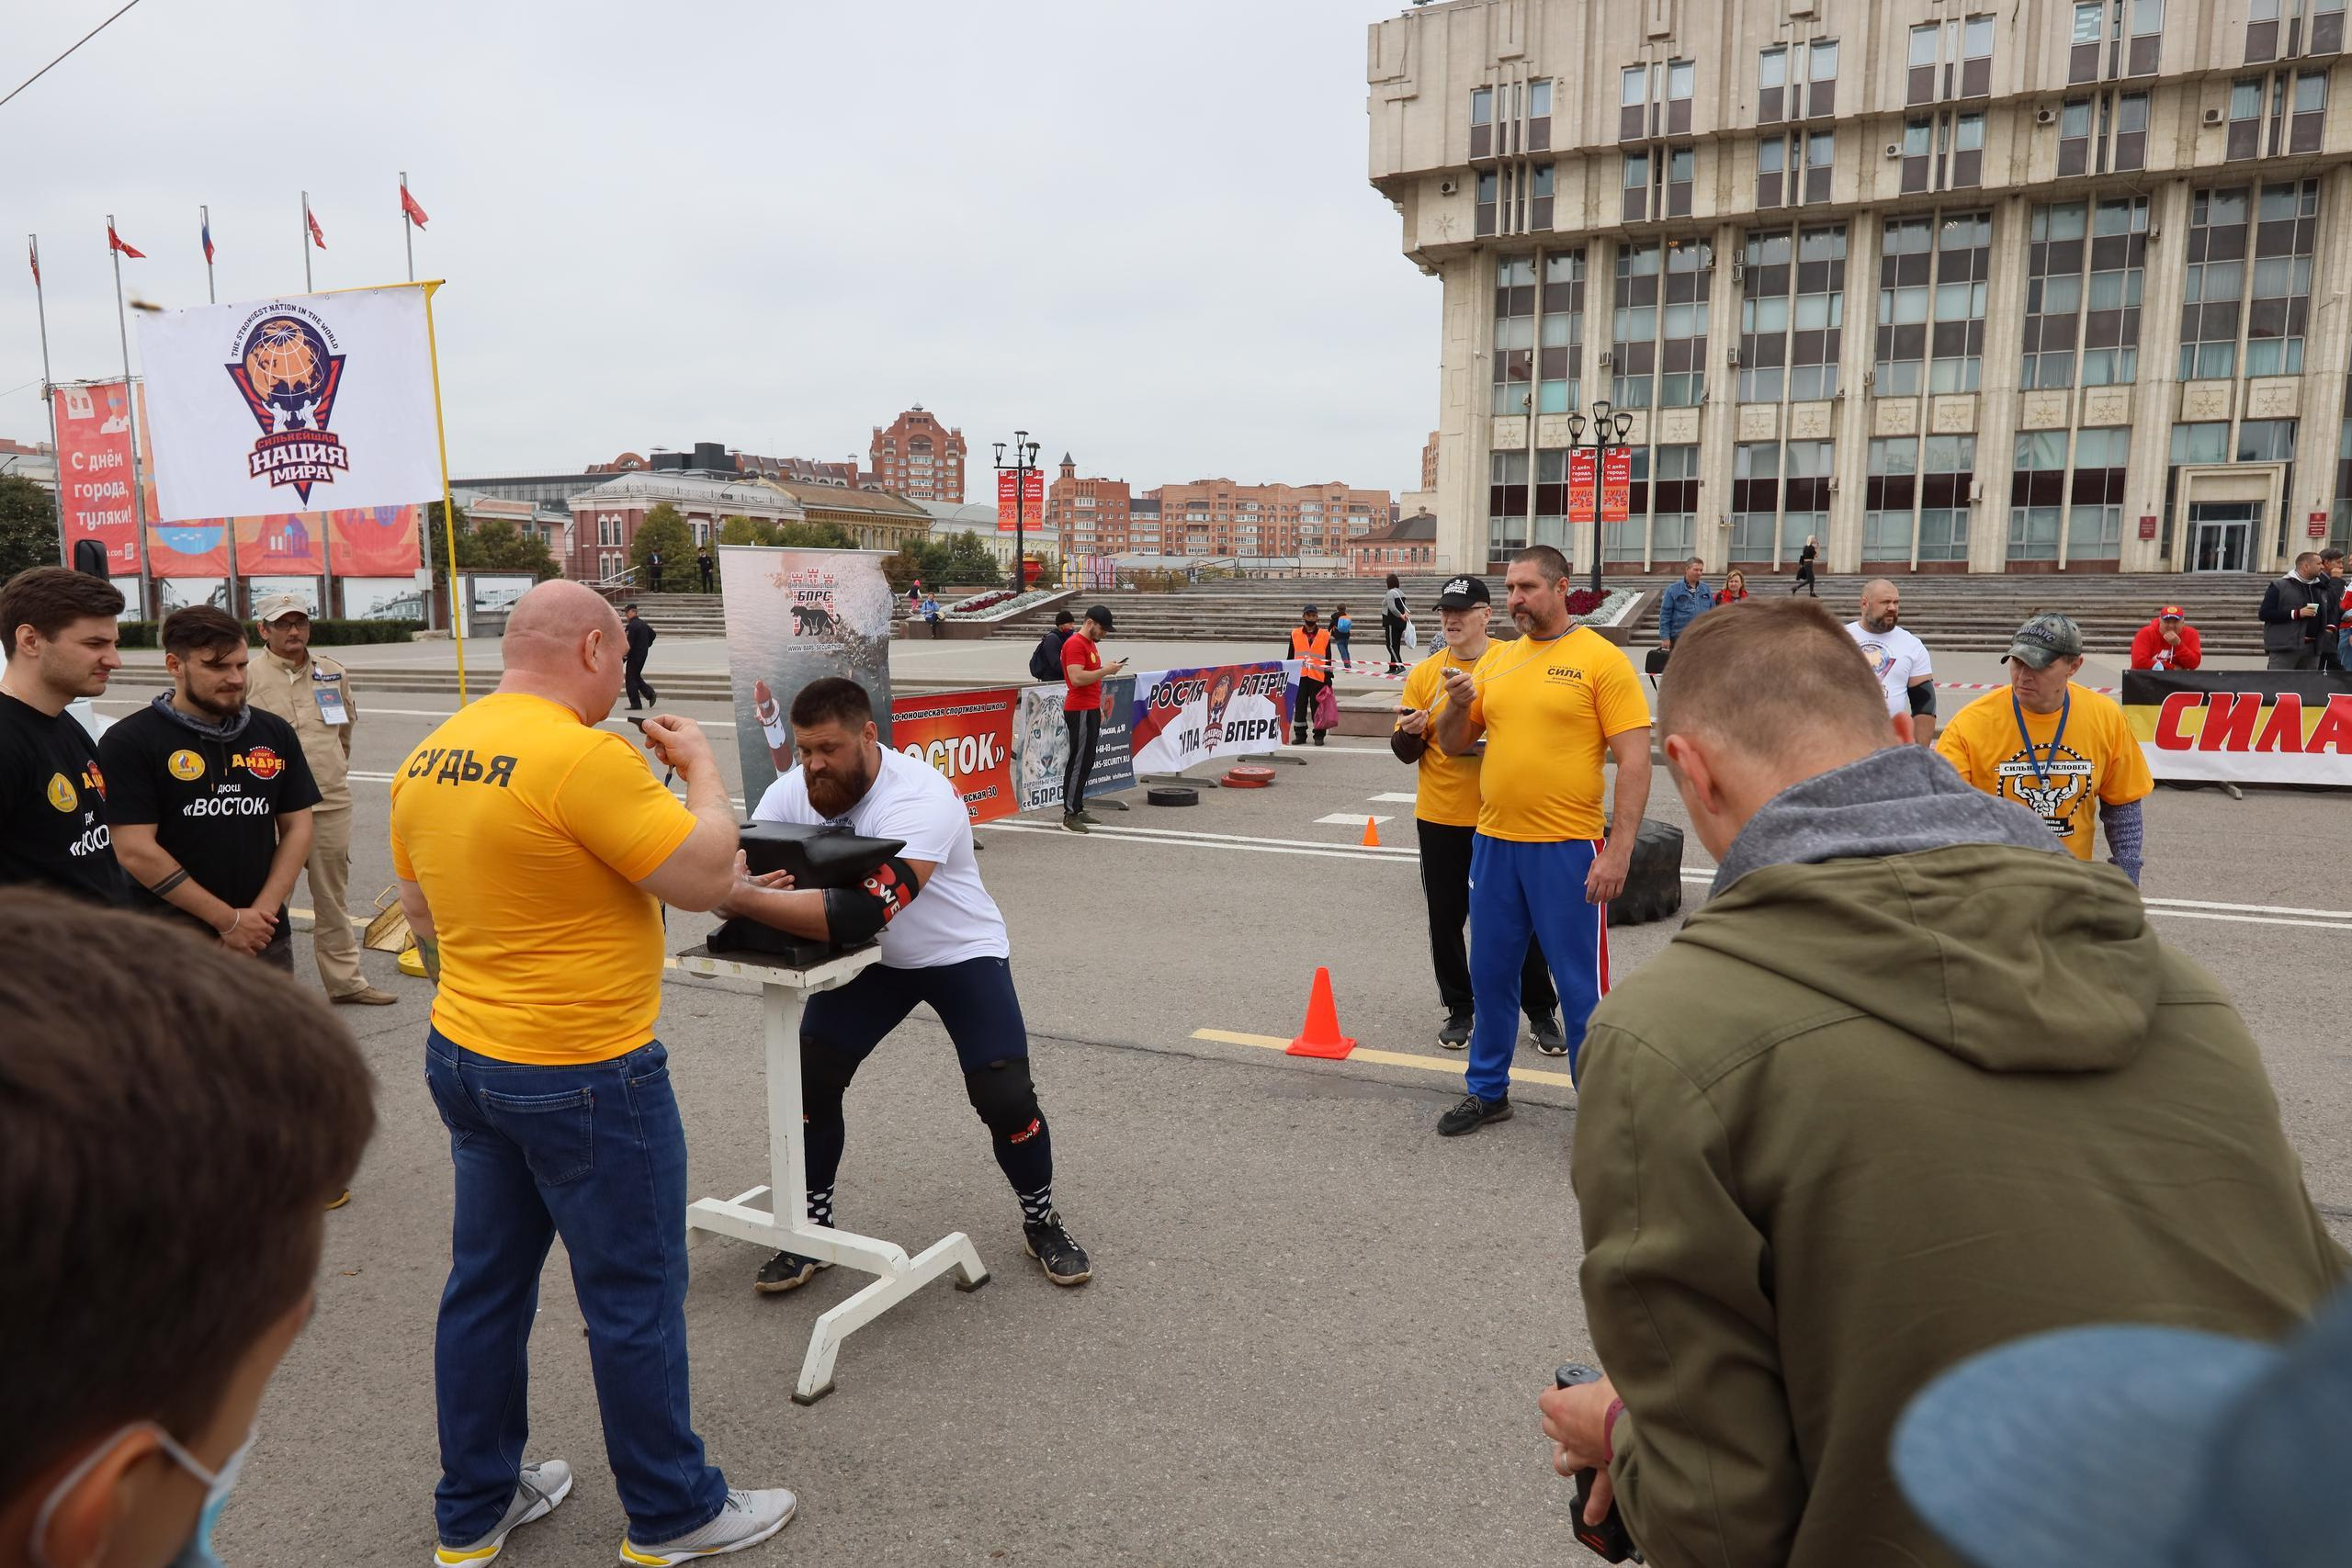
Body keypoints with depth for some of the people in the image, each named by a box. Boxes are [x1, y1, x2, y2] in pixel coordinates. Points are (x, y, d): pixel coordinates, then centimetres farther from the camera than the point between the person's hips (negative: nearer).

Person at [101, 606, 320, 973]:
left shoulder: (275, 733, 8)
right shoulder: (129, 742, -6)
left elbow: (297, 828, 8)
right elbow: (135, 851, -12)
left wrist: (263, 911, -5)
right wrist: (229, 920, -12)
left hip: (265, 938, 4)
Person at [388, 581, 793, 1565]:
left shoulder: (428, 759, 4)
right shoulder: (584, 756, -23)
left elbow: (420, 917, 14)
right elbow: (707, 879, -19)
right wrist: (702, 766, -5)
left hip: (463, 1061, 8)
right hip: (584, 1078, -8)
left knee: (486, 1285, 19)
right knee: (635, 1299, 7)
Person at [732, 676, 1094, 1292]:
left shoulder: (920, 800, -35)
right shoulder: (793, 791, -15)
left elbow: (858, 916, -46)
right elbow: (736, 864, -16)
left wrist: (740, 897, -48)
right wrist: (737, 881, -41)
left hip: (961, 954, -5)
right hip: (869, 959, 5)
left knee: (1005, 1097, -12)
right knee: (810, 1076, -7)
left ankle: (1041, 1222, 16)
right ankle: (814, 1227, 15)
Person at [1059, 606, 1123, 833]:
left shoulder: (1091, 644, 18)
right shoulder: (1075, 644, -13)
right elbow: (1077, 678, -24)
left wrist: (1099, 708, 21)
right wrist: (1106, 670, -20)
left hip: (1090, 711, 10)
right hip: (1079, 712, -10)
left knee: (1087, 763, 11)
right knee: (1078, 762, -8)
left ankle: (1078, 809, 16)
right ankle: (1069, 815, -5)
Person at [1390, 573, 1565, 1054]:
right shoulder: (1424, 673, 2)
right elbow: (1405, 753, 4)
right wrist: (1409, 732, -18)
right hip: (1440, 817, 2)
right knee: (1446, 916, 10)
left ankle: (1541, 1013, 22)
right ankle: (1458, 1009, 27)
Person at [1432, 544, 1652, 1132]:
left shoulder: (1601, 659, -7)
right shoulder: (1496, 661, 10)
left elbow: (1635, 762, -11)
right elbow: (1452, 745, 15)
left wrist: (1618, 852, -16)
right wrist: (1458, 705, -7)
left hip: (1567, 851, -5)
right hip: (1494, 843, 6)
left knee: (1582, 986, 3)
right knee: (1490, 975, 15)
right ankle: (1488, 1091, 32)